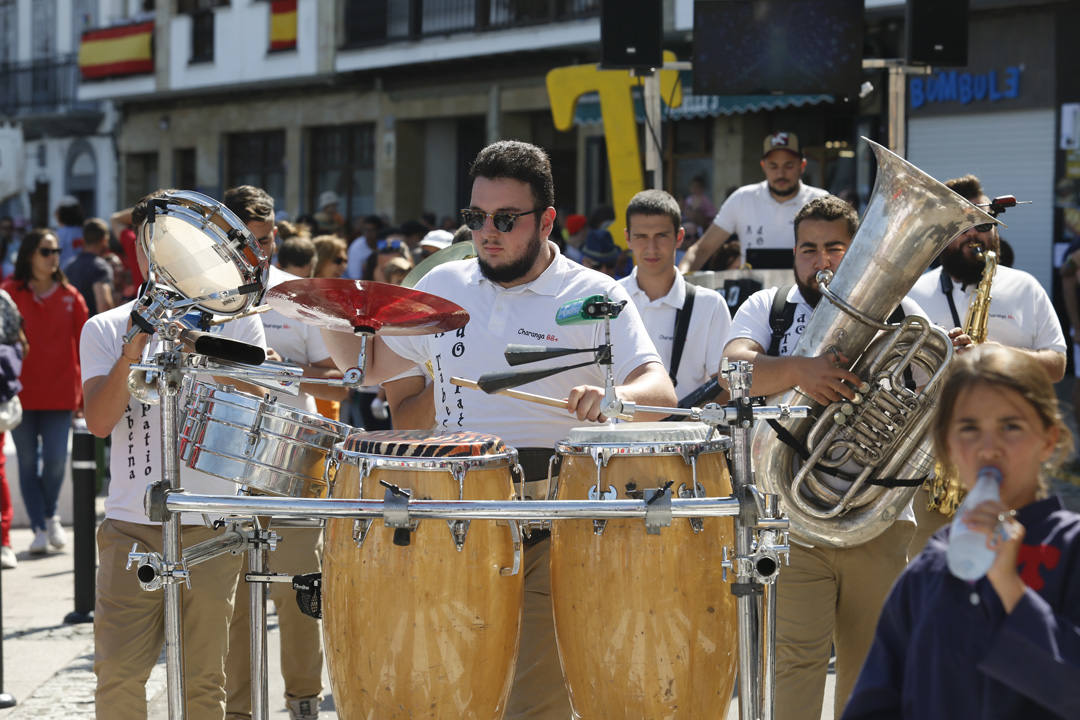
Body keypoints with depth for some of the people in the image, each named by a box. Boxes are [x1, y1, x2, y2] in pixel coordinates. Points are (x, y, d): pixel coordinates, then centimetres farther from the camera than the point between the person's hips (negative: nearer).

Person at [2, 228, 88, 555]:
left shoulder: (70, 296, 5)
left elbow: (82, 345, 8)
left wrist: (88, 392, 6)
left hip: (59, 393, 1)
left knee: (56, 460, -4)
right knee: (28, 462, 2)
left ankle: (50, 515, 22)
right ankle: (40, 528, 11)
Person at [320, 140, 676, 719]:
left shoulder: (593, 298, -1)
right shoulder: (445, 286, 12)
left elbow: (660, 392, -12)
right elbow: (370, 363, 23)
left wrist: (613, 399, -35)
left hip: (552, 529, -4)